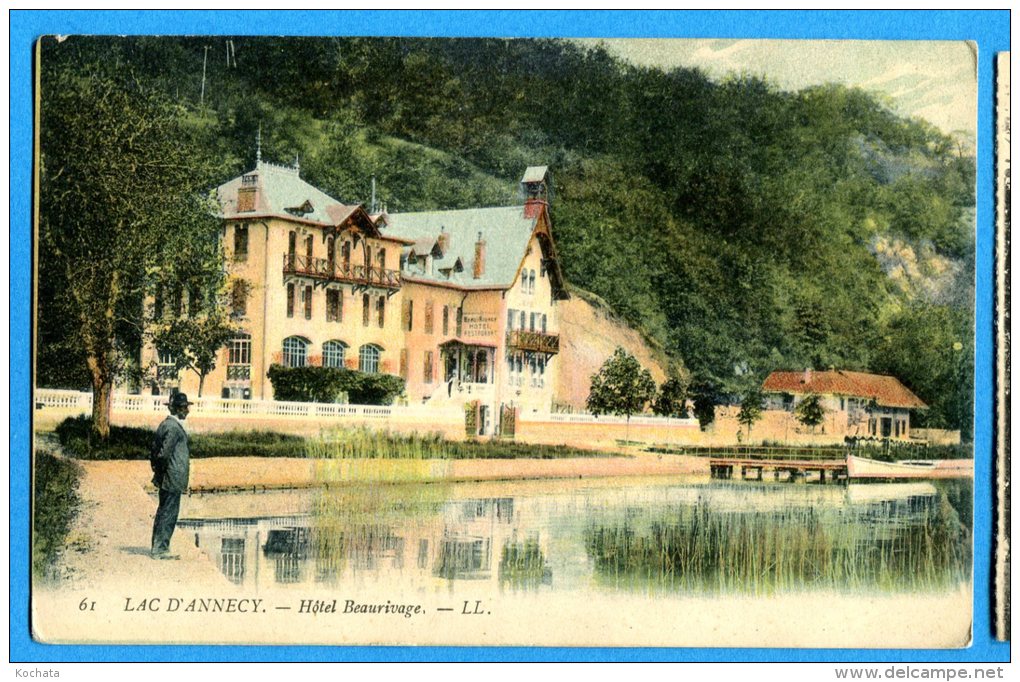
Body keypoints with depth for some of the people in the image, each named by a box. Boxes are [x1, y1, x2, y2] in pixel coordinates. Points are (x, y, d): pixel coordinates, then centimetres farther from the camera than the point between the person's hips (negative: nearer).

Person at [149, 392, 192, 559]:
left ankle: (159, 548, 22)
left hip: (167, 479, 10)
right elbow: (165, 452, -23)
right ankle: (160, 549, -2)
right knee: (169, 512, -5)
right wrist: (162, 470, -15)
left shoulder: (166, 424, 15)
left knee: (164, 512, 15)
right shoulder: (173, 427, -17)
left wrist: (158, 470, 19)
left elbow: (155, 448, 19)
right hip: (173, 478, -10)